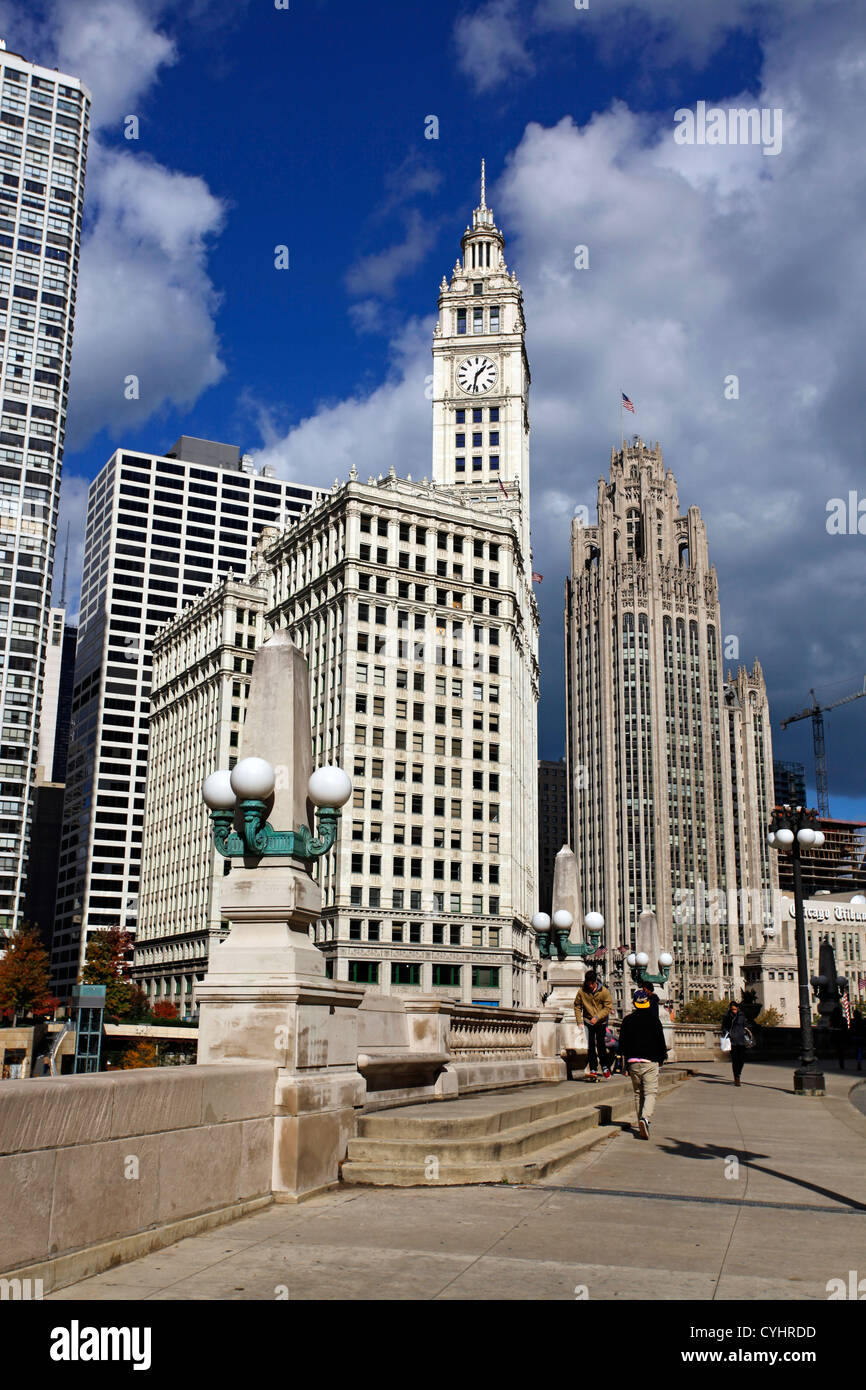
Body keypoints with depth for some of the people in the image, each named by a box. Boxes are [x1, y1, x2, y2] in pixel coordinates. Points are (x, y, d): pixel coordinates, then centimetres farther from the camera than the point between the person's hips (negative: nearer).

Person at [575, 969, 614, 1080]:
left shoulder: (604, 991, -12)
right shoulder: (581, 991, -9)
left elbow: (608, 1007, -9)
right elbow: (577, 1006, 2)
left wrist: (597, 1017, -19)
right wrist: (579, 1021, -5)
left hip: (601, 1022, -1)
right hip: (588, 1021, 1)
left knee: (600, 1044, -7)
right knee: (590, 1045, -2)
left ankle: (605, 1067, 13)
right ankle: (593, 1070, 5)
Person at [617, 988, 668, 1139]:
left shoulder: (628, 1020, 3)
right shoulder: (654, 1019, -2)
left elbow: (622, 1042, 6)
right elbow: (661, 1040, 2)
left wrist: (624, 1060, 13)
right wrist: (662, 1057, 16)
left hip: (633, 1062, 2)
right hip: (650, 1061, -2)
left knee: (638, 1093, 15)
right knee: (650, 1093, -5)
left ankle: (641, 1122, 18)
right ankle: (645, 1117, -28)